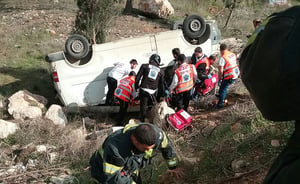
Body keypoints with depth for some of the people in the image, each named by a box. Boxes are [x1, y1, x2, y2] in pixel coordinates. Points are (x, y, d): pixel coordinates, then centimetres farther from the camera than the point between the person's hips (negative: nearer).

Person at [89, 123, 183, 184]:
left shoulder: (156, 134, -28)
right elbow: (112, 176, -36)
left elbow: (167, 146, -6)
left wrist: (173, 167, 6)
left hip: (130, 167, 6)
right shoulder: (115, 148, -46)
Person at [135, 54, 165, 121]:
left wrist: (136, 87, 13)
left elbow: (138, 77, 0)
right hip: (153, 92, 2)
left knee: (143, 107, 6)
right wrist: (161, 95, 23)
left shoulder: (144, 66, 3)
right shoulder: (160, 71, 12)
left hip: (144, 90, -2)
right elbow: (161, 84, 16)